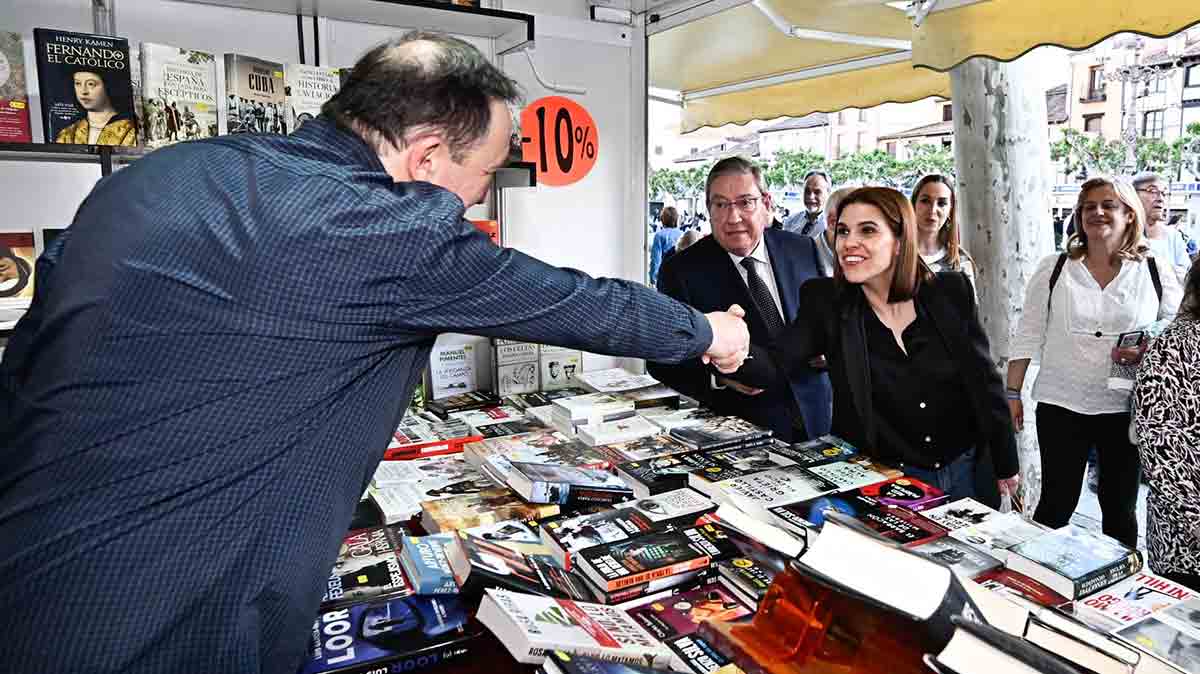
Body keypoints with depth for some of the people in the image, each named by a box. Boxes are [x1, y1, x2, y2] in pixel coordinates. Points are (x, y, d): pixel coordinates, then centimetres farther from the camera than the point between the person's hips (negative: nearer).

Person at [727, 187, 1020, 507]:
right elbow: (774, 365, -22)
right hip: (886, 480, -2)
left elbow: (985, 382, 2)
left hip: (965, 474, 2)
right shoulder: (825, 302, -9)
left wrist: (1006, 465, 7)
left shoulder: (951, 292, -5)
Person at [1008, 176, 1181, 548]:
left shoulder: (1156, 274, 2)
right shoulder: (1053, 269, 1)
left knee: (1120, 509, 14)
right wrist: (1013, 394, -1)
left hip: (1126, 410, 1)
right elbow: (1028, 335, 2)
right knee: (1056, 506, 5)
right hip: (1061, 406, -1)